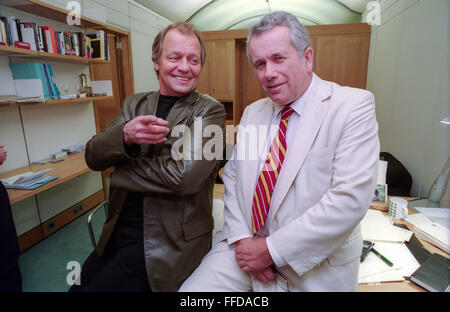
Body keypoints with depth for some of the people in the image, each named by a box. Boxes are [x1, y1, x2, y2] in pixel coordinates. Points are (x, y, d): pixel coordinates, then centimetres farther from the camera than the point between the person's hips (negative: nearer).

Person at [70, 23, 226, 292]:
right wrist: (125, 135, -23)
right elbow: (93, 157, 0)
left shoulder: (210, 111, -11)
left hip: (168, 244, -5)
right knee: (77, 284, 16)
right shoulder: (134, 104, 6)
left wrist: (120, 172, -9)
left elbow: (184, 176, -24)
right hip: (117, 233, 6)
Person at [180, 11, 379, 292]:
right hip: (246, 248, 4)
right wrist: (241, 237, -7)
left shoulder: (354, 106, -10)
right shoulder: (252, 113, 7)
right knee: (192, 290, -7)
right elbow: (232, 176, 6)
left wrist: (272, 250, -17)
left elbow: (350, 199, -19)